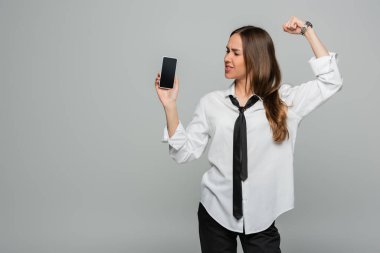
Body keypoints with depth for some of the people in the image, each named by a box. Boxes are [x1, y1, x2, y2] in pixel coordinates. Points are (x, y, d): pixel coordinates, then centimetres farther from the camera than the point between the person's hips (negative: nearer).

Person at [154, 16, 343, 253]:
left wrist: (307, 30, -3)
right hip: (215, 212, 1)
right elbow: (185, 152, -2)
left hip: (260, 216, -1)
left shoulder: (285, 99, 0)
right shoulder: (211, 102, 0)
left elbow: (331, 81, -4)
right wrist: (170, 105, -12)